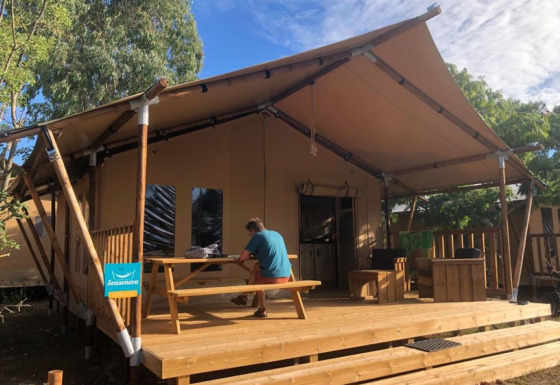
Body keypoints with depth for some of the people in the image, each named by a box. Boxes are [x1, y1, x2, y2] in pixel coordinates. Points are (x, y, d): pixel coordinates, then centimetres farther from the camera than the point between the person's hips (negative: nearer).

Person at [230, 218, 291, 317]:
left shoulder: (257, 236, -3)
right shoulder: (277, 234, 18)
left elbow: (242, 257, -6)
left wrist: (248, 255, 14)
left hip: (271, 277, -7)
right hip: (286, 276, 7)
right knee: (257, 265, 25)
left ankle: (262, 309, 28)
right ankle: (244, 296, 30)